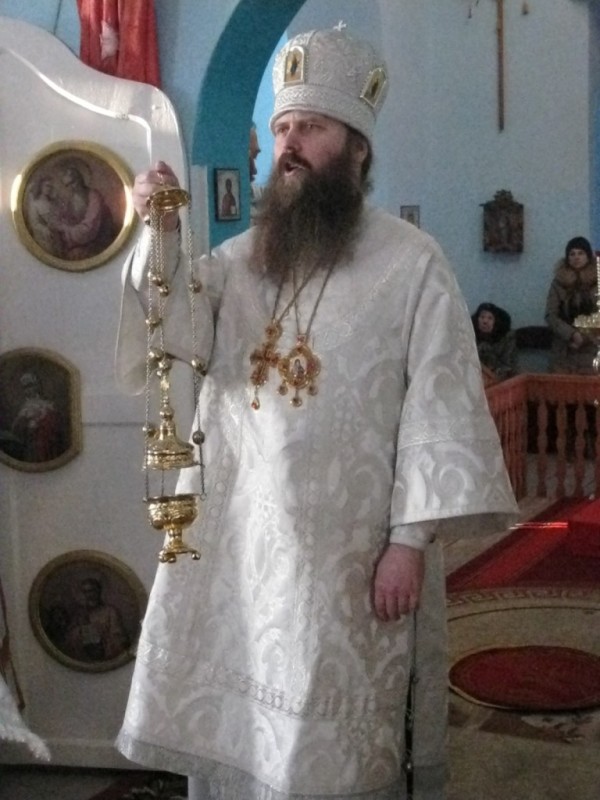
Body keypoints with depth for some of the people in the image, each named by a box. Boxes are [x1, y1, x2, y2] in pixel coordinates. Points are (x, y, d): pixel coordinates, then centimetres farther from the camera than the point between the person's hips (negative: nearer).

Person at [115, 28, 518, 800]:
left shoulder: (410, 262, -6)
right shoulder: (243, 255, 9)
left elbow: (437, 408, -8)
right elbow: (185, 336, -3)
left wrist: (412, 539, -13)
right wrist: (163, 232, -16)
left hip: (348, 547, -4)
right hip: (234, 536, 5)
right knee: (227, 725, 14)